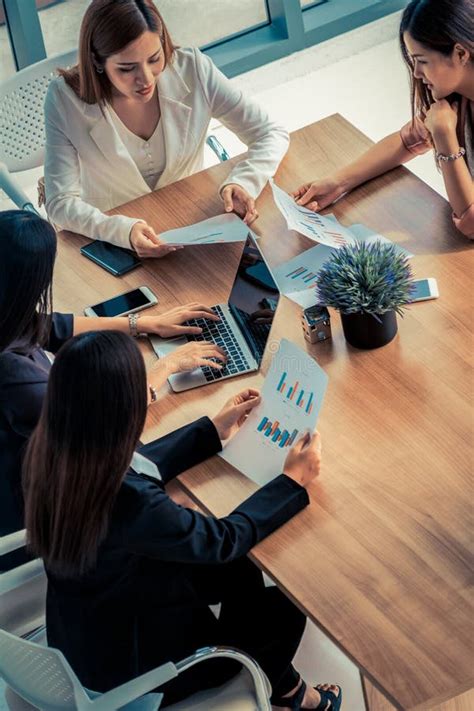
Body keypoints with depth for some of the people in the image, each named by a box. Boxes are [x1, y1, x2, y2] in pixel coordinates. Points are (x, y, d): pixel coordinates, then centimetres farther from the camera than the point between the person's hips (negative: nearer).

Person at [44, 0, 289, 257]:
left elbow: (271, 134, -8)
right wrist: (125, 230, -39)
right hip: (111, 238, -1)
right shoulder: (65, 99, -18)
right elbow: (61, 204, -20)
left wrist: (242, 183, -29)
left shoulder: (192, 69, -13)